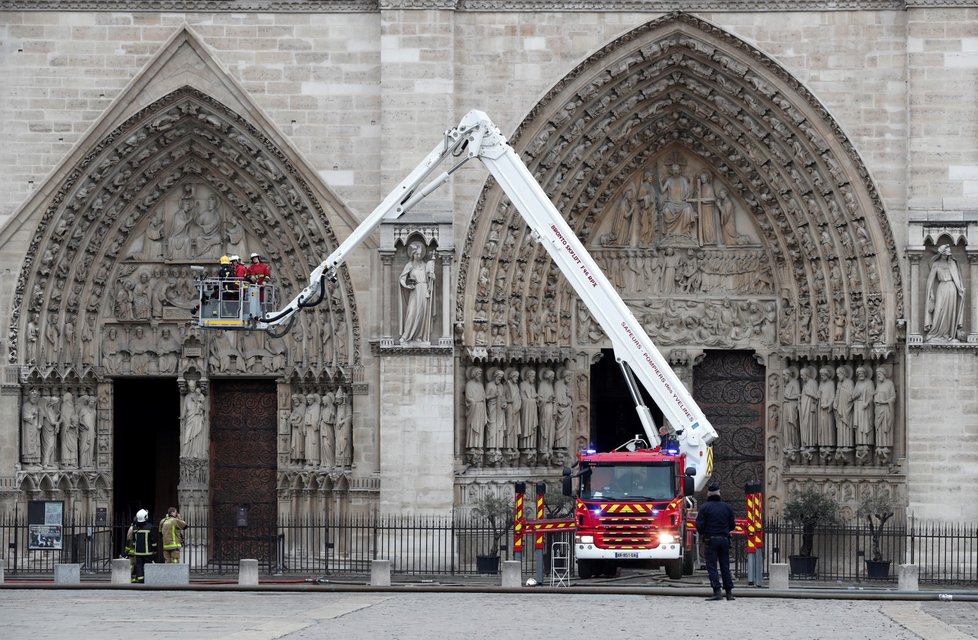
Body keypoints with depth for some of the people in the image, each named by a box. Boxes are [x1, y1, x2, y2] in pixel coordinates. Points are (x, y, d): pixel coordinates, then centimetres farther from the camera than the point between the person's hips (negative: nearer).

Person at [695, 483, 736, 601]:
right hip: (724, 539, 4)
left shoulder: (705, 508, -7)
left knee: (712, 566, -2)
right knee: (725, 566, 10)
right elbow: (732, 525, 9)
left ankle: (717, 591, -13)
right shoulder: (726, 507, 5)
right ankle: (729, 592, 9)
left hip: (711, 539, -4)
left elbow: (699, 525, -10)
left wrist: (702, 534, 11)